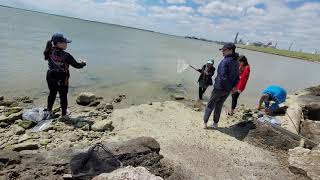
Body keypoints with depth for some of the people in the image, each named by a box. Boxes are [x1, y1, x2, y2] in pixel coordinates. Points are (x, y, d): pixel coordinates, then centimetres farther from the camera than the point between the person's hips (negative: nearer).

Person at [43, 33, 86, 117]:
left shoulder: (49, 52, -7)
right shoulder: (66, 56, -26)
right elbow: (77, 65, -18)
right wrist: (83, 63, 2)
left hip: (50, 78, 6)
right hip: (62, 80, -6)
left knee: (52, 93, 26)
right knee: (63, 97, 11)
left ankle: (49, 111, 43)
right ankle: (64, 114, 26)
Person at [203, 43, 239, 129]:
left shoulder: (225, 61, -21)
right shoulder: (236, 62, 6)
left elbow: (223, 77, -25)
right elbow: (237, 76, 11)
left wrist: (229, 88, -14)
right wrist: (234, 86, 4)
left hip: (219, 88, -7)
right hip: (227, 90, 7)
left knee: (210, 105, 10)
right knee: (219, 106, 20)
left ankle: (205, 122, 20)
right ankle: (215, 123, 28)